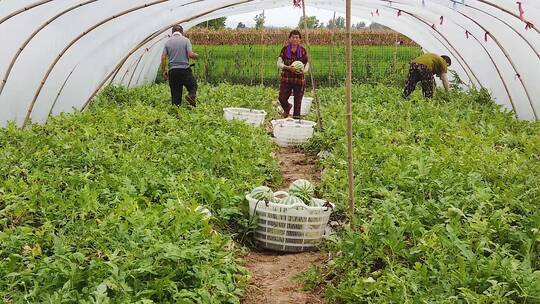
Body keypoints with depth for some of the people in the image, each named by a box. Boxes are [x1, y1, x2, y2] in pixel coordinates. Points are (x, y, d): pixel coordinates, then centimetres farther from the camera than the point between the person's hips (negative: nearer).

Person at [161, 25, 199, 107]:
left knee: (175, 95, 7)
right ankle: (191, 96, -20)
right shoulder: (185, 40, -1)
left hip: (173, 71, 3)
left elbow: (163, 57, 2)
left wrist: (163, 71, 7)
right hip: (185, 69, -3)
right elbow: (190, 55, -11)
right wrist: (196, 56, 11)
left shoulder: (168, 42, 8)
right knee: (193, 86, 10)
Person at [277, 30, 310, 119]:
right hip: (286, 79, 0)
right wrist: (288, 67, -24)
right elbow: (279, 64, -5)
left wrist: (304, 71, -15)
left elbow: (307, 64, 8)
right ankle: (287, 108, 28)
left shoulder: (303, 50, 2)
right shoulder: (285, 49, 1)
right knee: (282, 98, -6)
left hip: (299, 79, 0)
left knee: (298, 102, 1)